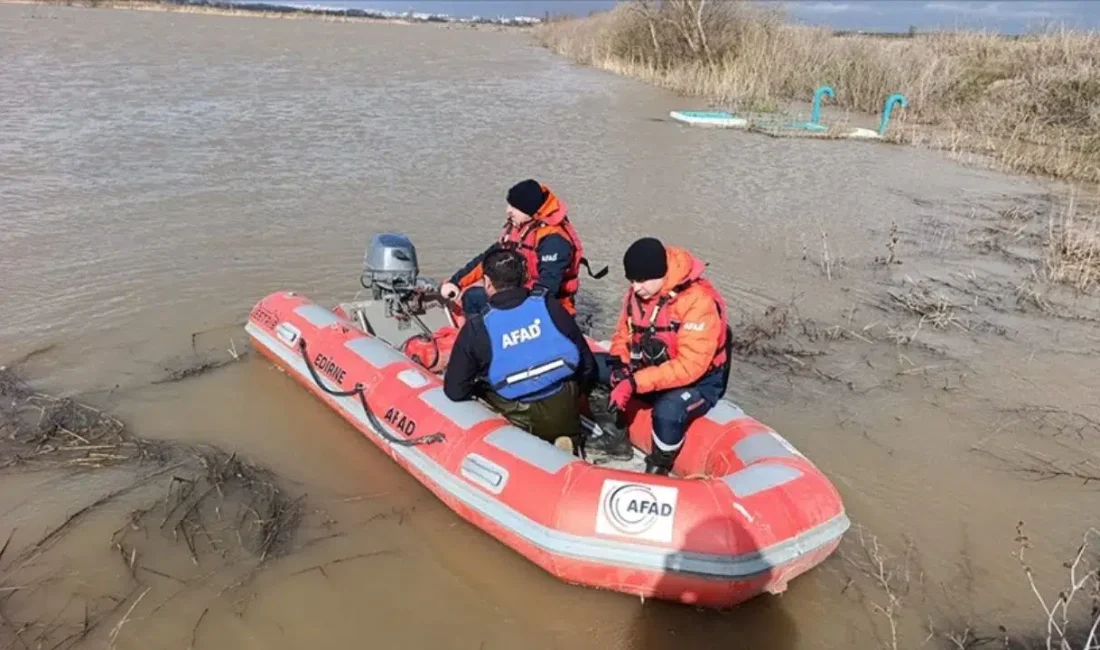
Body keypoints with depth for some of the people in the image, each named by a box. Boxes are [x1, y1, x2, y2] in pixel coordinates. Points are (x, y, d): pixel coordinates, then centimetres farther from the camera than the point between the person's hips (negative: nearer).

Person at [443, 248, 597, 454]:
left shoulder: (477, 327, -8)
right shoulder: (549, 305, -3)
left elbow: (455, 391, -4)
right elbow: (587, 364, 3)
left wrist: (478, 390, 19)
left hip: (523, 421, -4)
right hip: (567, 416, 4)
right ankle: (572, 440, 1)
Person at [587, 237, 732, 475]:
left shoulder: (699, 301, -27)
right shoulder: (638, 292, -6)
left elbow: (690, 366, -32)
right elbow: (624, 334, 7)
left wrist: (635, 382, -34)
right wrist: (620, 364, -16)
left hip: (697, 381, -7)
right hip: (649, 367, 7)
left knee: (668, 411, -38)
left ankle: (659, 468, -8)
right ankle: (616, 435, 9)